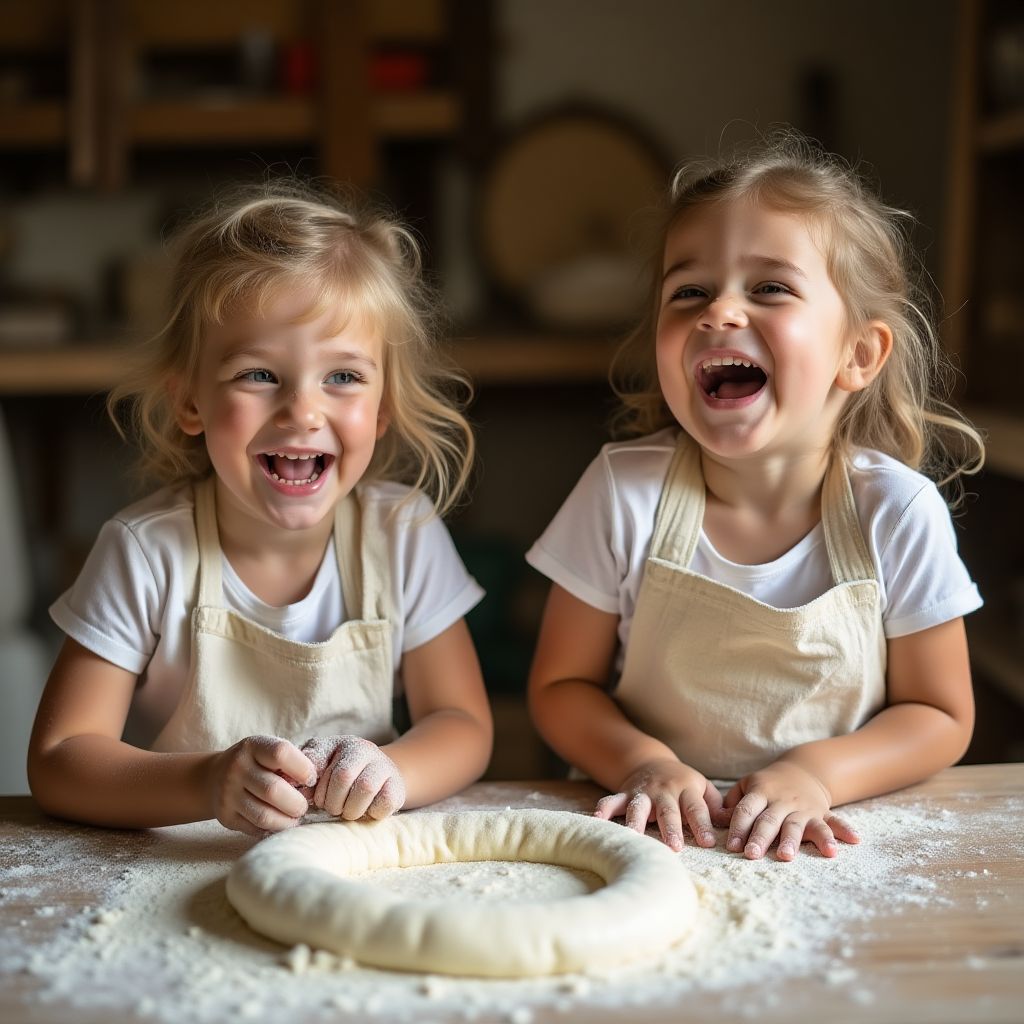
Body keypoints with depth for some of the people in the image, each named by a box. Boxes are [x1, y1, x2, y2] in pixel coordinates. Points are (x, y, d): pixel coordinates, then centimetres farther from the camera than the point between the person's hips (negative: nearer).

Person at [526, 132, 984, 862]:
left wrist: (815, 773, -15)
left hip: (828, 849, 0)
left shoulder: (897, 511, -9)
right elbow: (561, 686, 1)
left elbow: (940, 717, 1)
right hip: (661, 836, 0)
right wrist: (645, 764, -17)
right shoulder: (625, 491, -8)